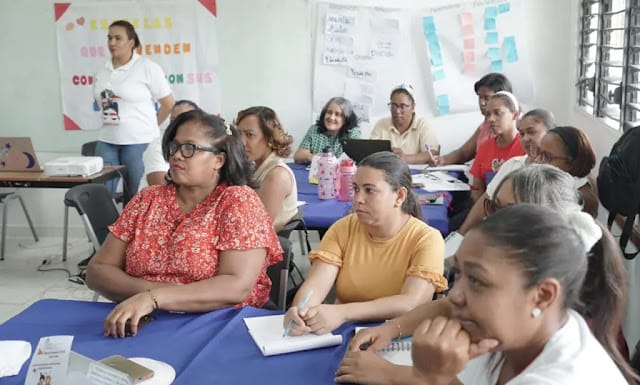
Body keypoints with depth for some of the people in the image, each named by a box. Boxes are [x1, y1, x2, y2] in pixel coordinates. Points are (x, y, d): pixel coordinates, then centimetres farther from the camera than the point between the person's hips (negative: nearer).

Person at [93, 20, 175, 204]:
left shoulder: (147, 67, -6)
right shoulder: (102, 72, 11)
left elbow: (168, 103, -2)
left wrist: (148, 127, 5)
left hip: (139, 142, -6)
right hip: (107, 141, 6)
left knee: (135, 197, 1)